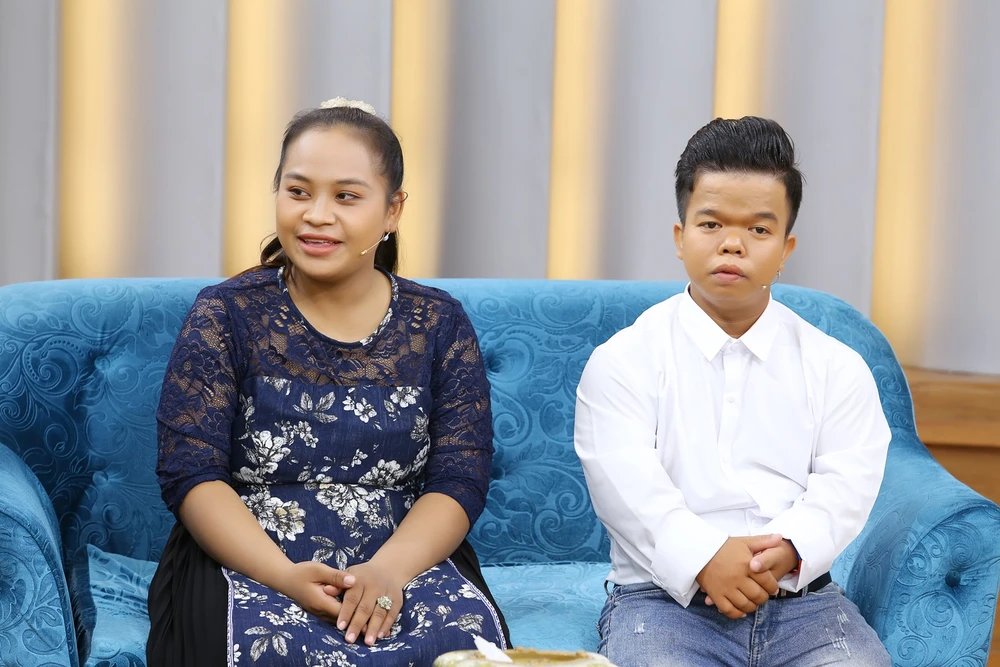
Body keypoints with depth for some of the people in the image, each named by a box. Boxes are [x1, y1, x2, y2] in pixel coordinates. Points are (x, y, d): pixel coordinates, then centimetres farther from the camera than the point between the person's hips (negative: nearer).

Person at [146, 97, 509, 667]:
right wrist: (285, 576, -21)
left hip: (406, 562, 2)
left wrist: (389, 569, -20)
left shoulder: (439, 324, 7)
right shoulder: (226, 315, 2)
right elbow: (191, 474, -5)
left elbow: (460, 481, 0)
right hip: (249, 564, -2)